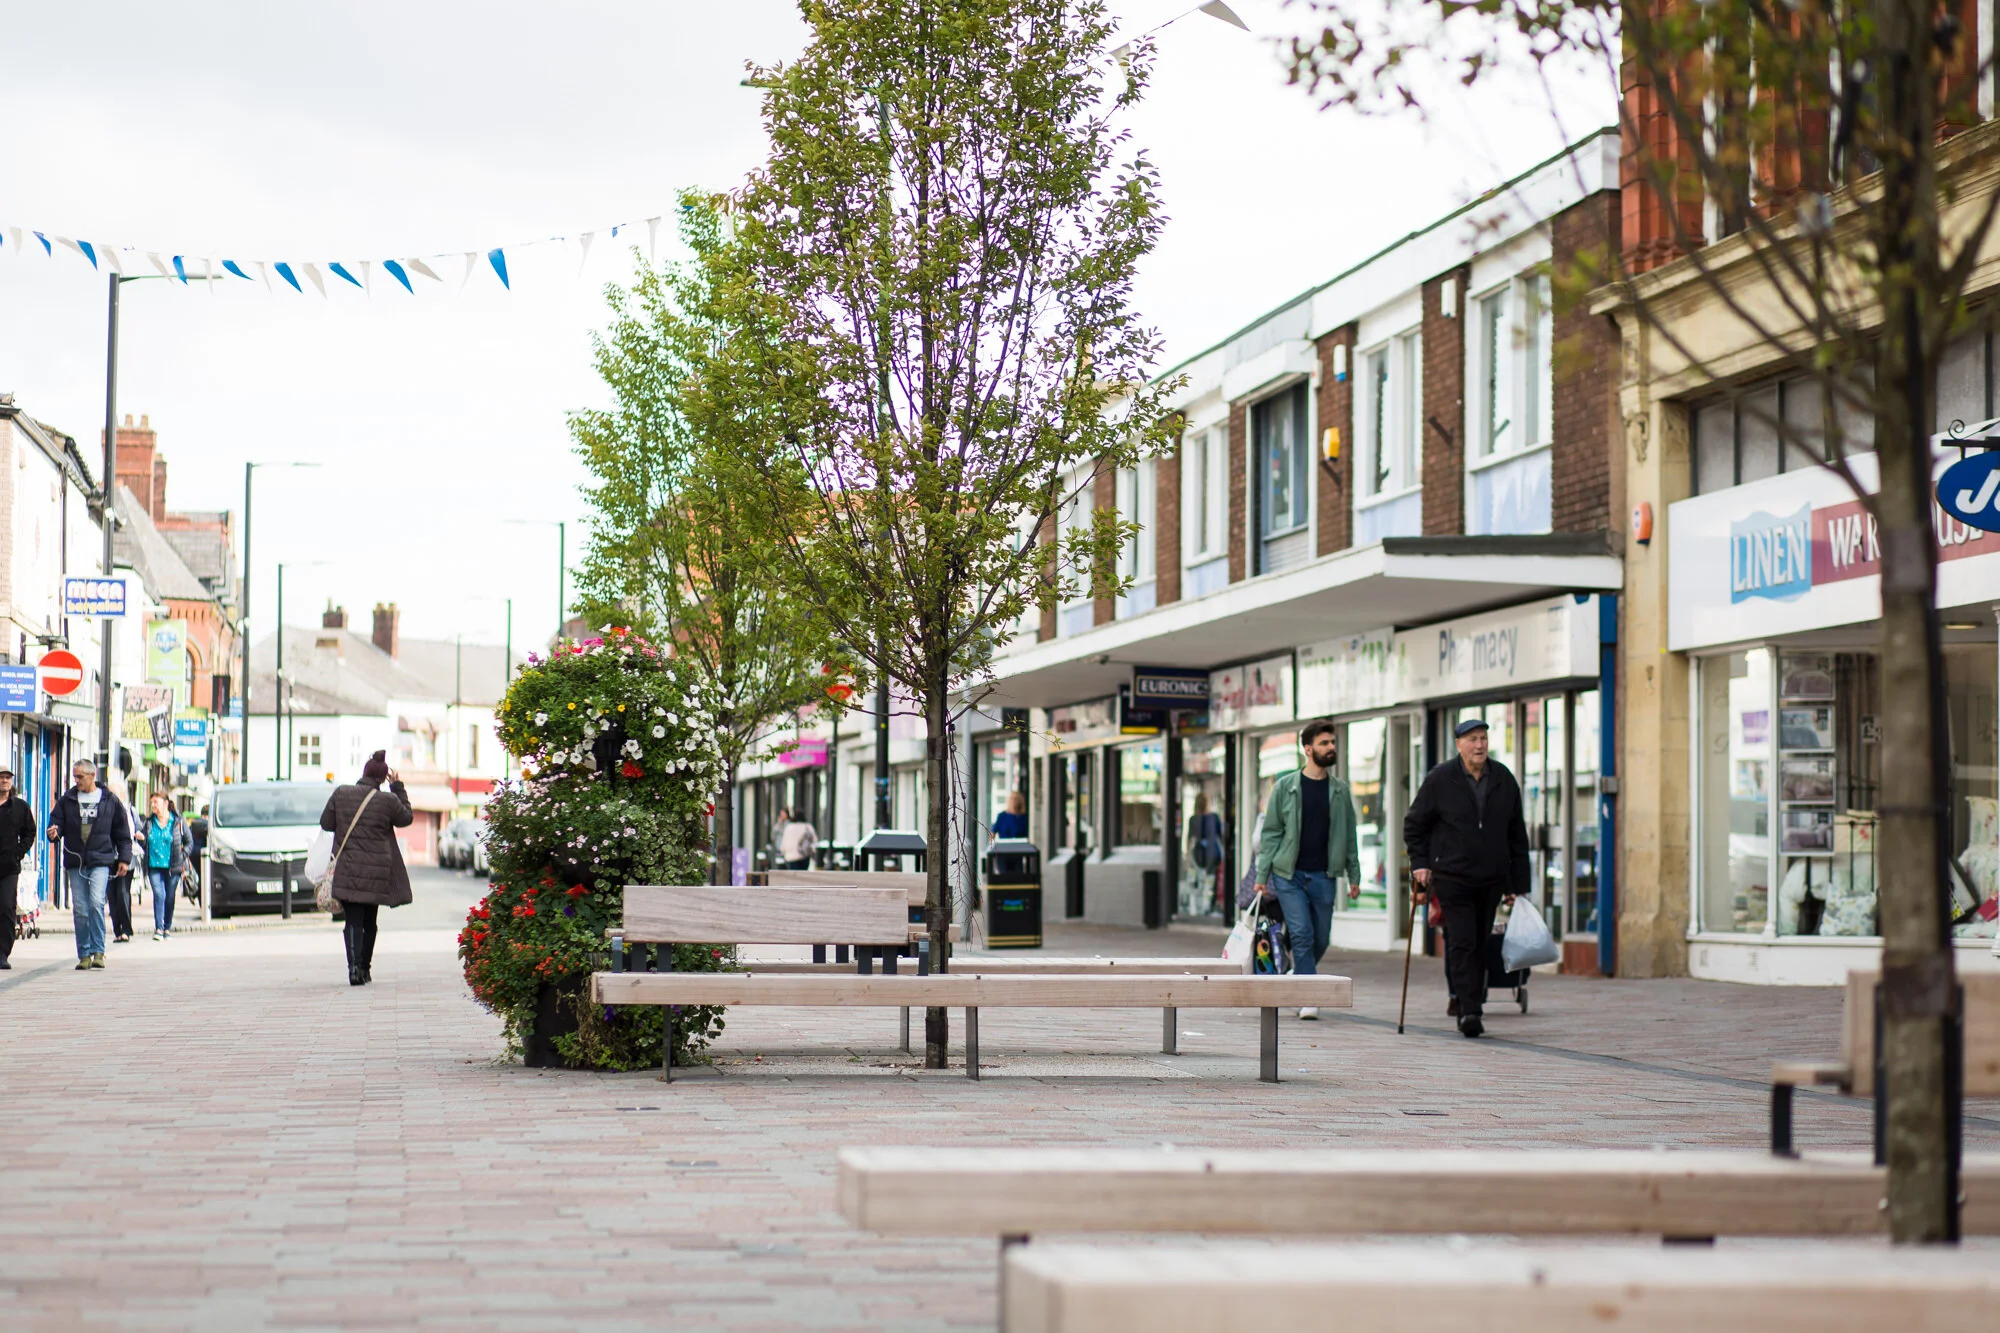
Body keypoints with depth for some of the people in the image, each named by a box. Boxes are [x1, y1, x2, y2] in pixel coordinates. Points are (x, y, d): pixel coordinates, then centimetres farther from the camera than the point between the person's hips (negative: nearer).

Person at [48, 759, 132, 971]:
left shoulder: (110, 800, 6)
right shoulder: (67, 800, 10)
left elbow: (123, 832, 10)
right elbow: (57, 822, 9)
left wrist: (124, 858, 6)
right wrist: (54, 833, -15)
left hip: (101, 860, -2)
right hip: (75, 862, 3)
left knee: (96, 902, -18)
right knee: (80, 910, 1)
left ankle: (98, 951, -13)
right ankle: (84, 955, 8)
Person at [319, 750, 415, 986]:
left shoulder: (340, 794, -3)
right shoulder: (388, 800, -7)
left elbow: (326, 823, 5)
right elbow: (406, 818, 11)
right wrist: (398, 788, 15)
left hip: (347, 870, 0)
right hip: (377, 873, 0)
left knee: (353, 921, -2)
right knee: (369, 922, 16)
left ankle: (355, 966, -20)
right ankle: (364, 968, 21)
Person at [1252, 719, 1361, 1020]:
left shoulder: (1339, 790, 8)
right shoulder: (1285, 787, 1)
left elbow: (1349, 835, 13)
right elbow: (1270, 833, 3)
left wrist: (1354, 874, 8)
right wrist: (1262, 875, -2)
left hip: (1322, 876, 3)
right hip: (1288, 874, -3)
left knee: (1320, 939, 6)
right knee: (1302, 934, -12)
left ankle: (1299, 978, 31)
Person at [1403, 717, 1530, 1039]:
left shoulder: (1504, 779, 6)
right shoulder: (1439, 779, -4)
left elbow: (1517, 834, 11)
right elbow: (1414, 824, 6)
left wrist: (1517, 883, 8)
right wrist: (1420, 864, -5)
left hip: (1491, 880, 4)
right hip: (1451, 877, -3)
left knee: (1479, 946, 8)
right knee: (1462, 943, -13)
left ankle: (1471, 1006, 17)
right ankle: (1468, 1009, -17)